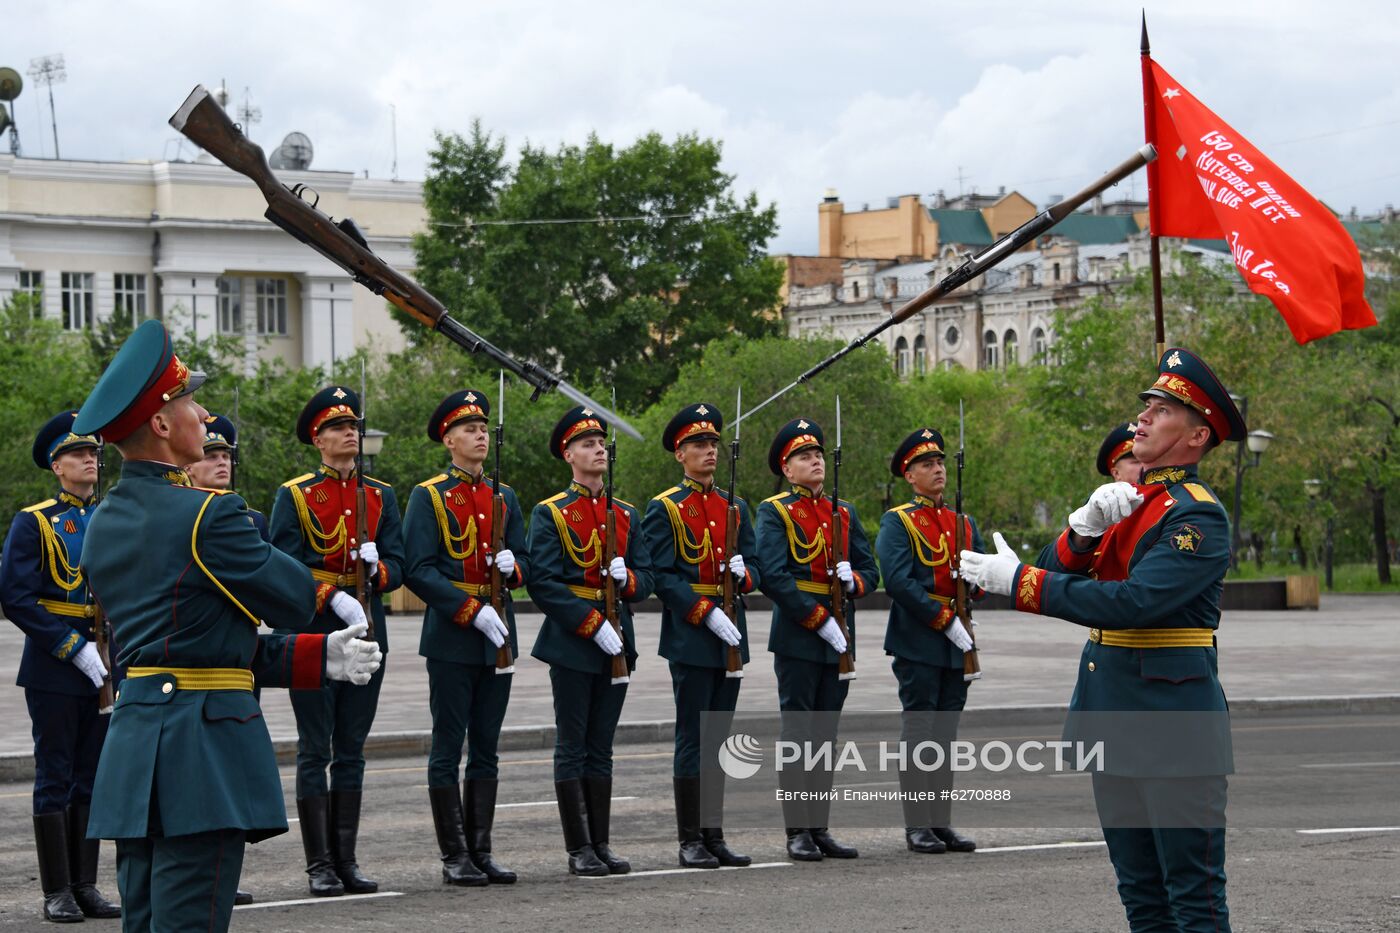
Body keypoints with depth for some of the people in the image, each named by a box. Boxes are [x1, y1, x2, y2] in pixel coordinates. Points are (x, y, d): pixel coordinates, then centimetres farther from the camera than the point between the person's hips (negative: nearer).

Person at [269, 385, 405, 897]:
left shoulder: (380, 495, 11)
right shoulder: (293, 496, 0)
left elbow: (397, 565, 7)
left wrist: (377, 568, -16)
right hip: (313, 636, -4)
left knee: (352, 752, 8)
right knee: (315, 752, -2)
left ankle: (346, 859, 12)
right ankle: (320, 866, 1)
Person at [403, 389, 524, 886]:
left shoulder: (505, 496, 14)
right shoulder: (428, 496, -3)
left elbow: (523, 561, 18)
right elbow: (419, 571, -10)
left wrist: (511, 565, -7)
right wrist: (473, 611, -17)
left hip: (498, 637, 5)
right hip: (451, 637, -5)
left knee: (486, 749, 8)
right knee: (448, 749, -1)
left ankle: (481, 852, 12)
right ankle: (455, 857, 3)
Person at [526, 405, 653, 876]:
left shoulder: (627, 515, 13)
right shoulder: (549, 514, -3)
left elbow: (645, 580, 12)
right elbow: (543, 583, -11)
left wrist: (626, 578, -12)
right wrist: (592, 625, -17)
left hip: (617, 643, 5)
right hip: (570, 643, -5)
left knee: (601, 748, 9)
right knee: (572, 747, 0)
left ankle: (602, 844, 12)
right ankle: (579, 850, 3)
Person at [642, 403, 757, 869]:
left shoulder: (735, 507, 14)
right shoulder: (664, 509, -3)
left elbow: (755, 569, 15)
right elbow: (662, 576, -9)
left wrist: (743, 572, -9)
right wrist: (707, 613, -18)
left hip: (731, 638, 6)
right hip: (689, 637, -6)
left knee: (718, 738, 9)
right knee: (692, 738, -4)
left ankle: (714, 836, 14)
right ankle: (690, 841, 0)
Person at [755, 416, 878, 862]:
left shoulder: (845, 513, 16)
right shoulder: (774, 512, -2)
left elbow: (871, 571, 15)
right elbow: (773, 576, -13)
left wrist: (854, 581, -9)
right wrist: (819, 620, -17)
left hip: (840, 641, 6)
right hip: (797, 637, -5)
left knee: (826, 735, 9)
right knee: (798, 733, -3)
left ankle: (820, 828, 14)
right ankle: (797, 832, 0)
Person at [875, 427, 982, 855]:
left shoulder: (964, 524, 17)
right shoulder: (897, 522, -2)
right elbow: (898, 580, -14)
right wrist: (945, 620, -16)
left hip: (958, 643, 6)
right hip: (917, 640, -6)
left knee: (945, 734, 8)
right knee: (919, 732, -4)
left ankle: (941, 822, 12)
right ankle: (917, 826, 0)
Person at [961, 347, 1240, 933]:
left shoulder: (1198, 517, -13)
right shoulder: (1125, 503, 15)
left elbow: (1134, 602, -24)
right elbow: (1062, 572, 8)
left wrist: (1020, 582, -20)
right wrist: (1086, 526, -13)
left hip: (1171, 725, -9)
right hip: (1114, 721, 9)